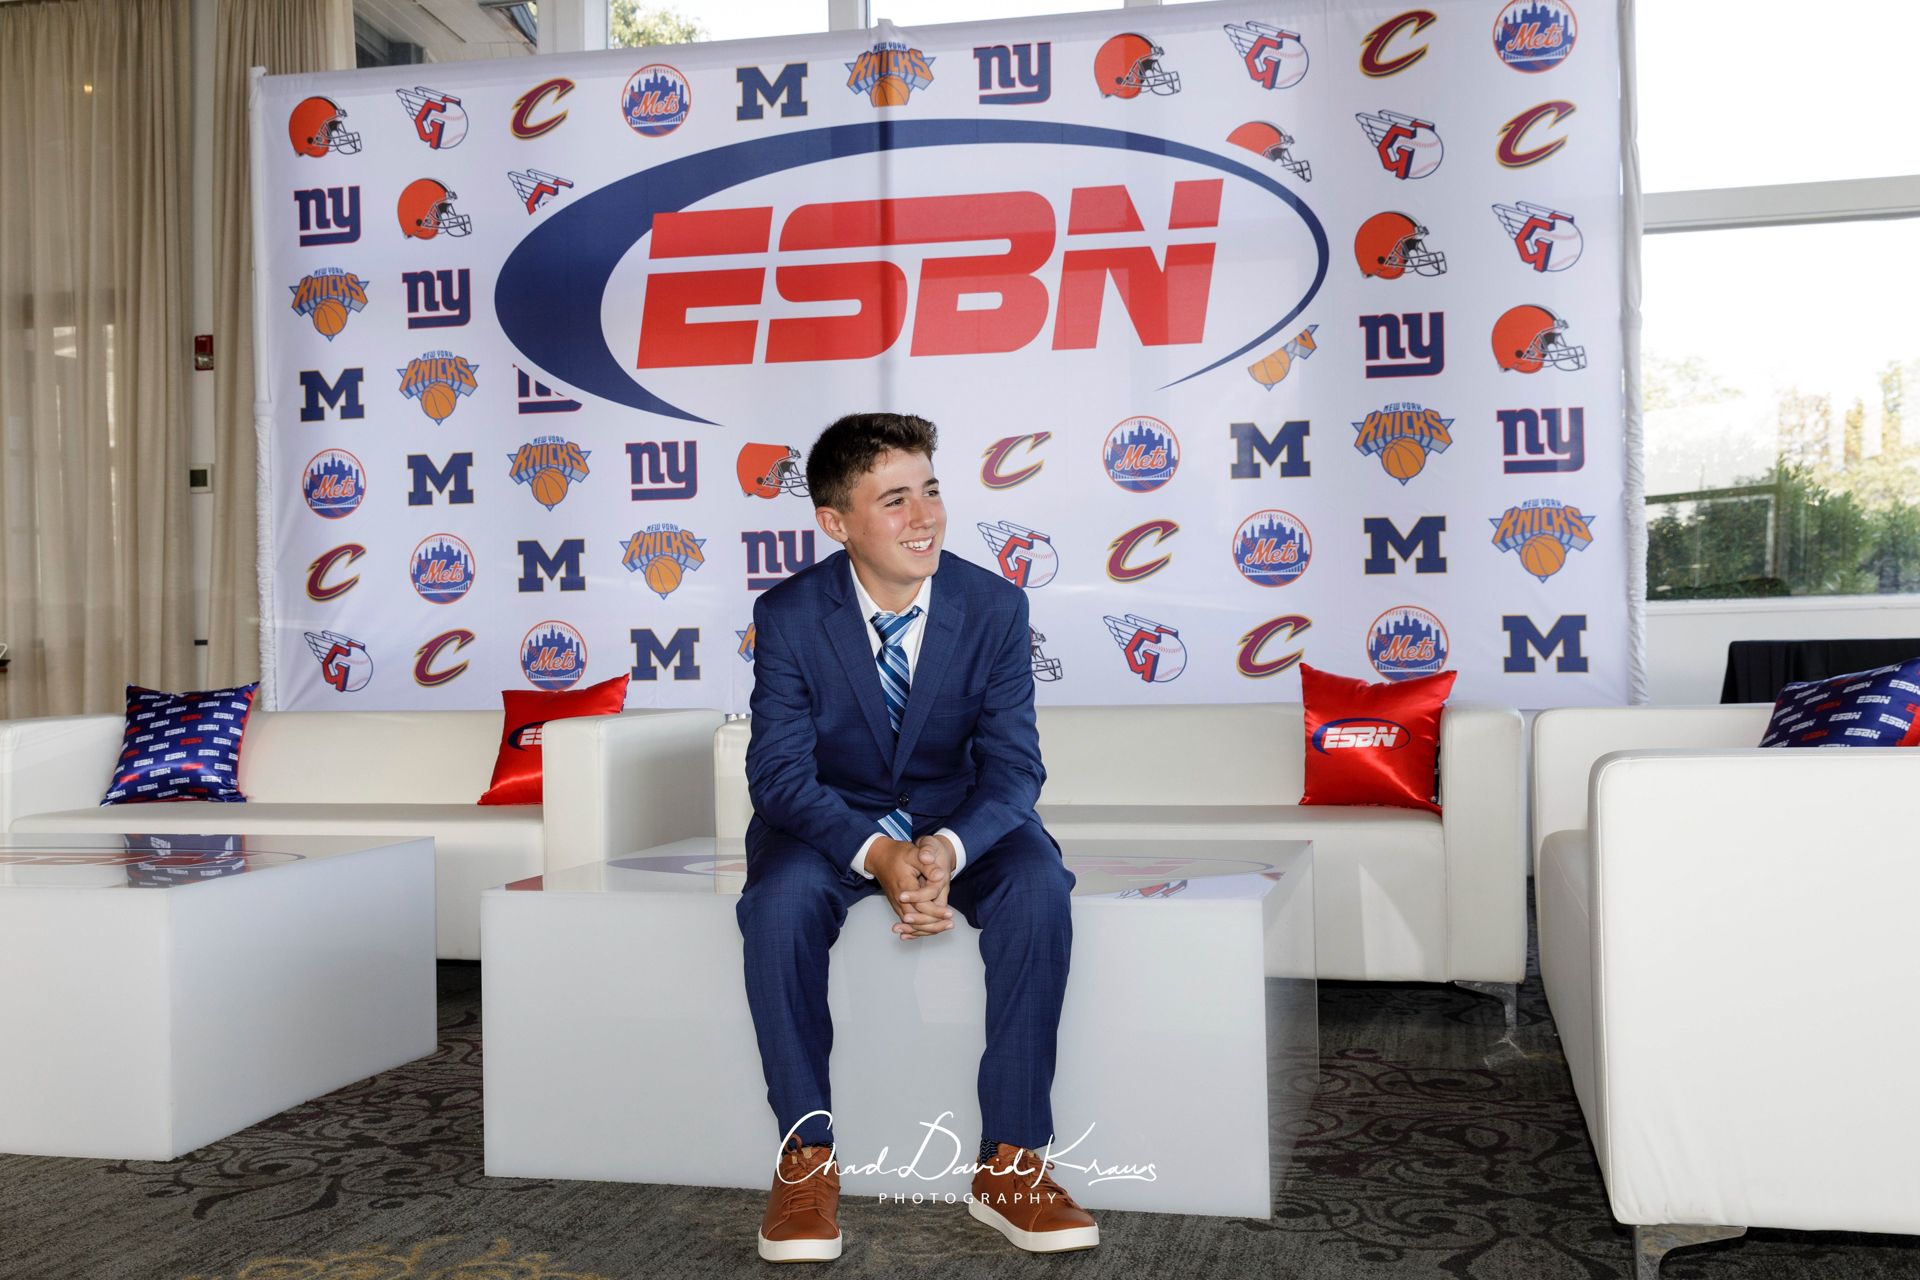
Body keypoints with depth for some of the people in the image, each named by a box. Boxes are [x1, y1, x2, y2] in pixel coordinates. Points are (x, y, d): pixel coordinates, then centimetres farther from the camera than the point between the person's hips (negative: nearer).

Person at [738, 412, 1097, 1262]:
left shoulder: (995, 606, -10)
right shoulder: (787, 616, -13)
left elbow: (1012, 764, -13)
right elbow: (780, 771, -17)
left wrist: (948, 849, -36)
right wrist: (876, 854, -36)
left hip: (959, 815, 1)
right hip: (832, 818, -1)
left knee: (1039, 889, -30)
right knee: (777, 902, -33)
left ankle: (1010, 1162, -19)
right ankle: (807, 1157, -17)